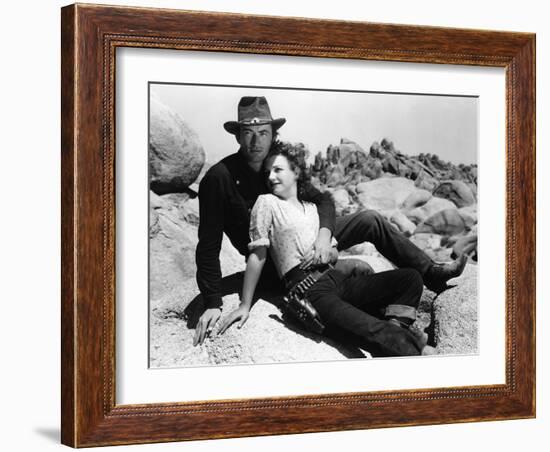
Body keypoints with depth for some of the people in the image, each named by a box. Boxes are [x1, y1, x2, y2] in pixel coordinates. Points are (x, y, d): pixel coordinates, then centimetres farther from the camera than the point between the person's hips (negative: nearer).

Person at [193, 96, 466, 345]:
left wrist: (324, 233, -28)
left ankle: (431, 274, 16)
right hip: (274, 264, -6)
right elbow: (208, 246, -24)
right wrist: (212, 304, -30)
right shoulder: (219, 178, -24)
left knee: (371, 221, 4)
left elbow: (322, 199, -5)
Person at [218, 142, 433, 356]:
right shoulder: (266, 203, 6)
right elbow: (258, 256, 1)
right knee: (372, 332, -35)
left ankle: (394, 330, -25)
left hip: (336, 278, 8)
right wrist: (245, 306, -2)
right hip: (307, 289, -8)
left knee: (411, 277, -8)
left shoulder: (312, 208, 24)